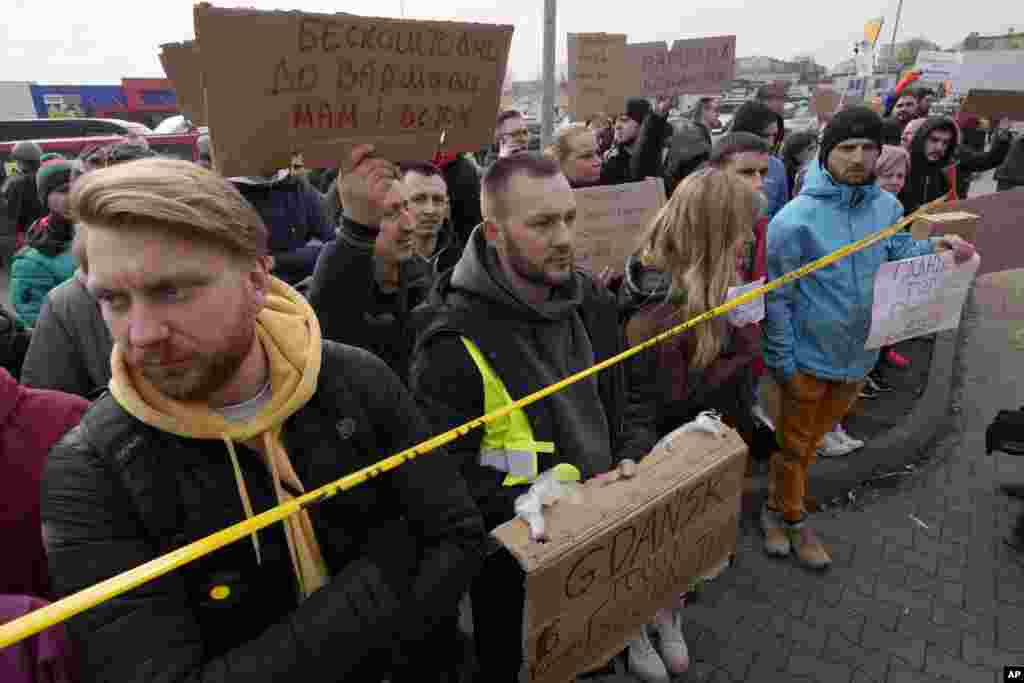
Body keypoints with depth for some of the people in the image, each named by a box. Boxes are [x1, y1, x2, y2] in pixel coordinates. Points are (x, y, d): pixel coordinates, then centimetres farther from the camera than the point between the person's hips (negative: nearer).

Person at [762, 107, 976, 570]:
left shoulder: (887, 206, -2)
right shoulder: (794, 219, -21)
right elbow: (776, 296, -18)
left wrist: (933, 249, -14)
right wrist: (783, 361, -16)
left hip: (857, 355, 6)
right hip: (807, 356, -6)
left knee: (809, 440, 23)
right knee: (794, 445, 13)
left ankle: (778, 505, 44)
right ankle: (793, 519, 35)